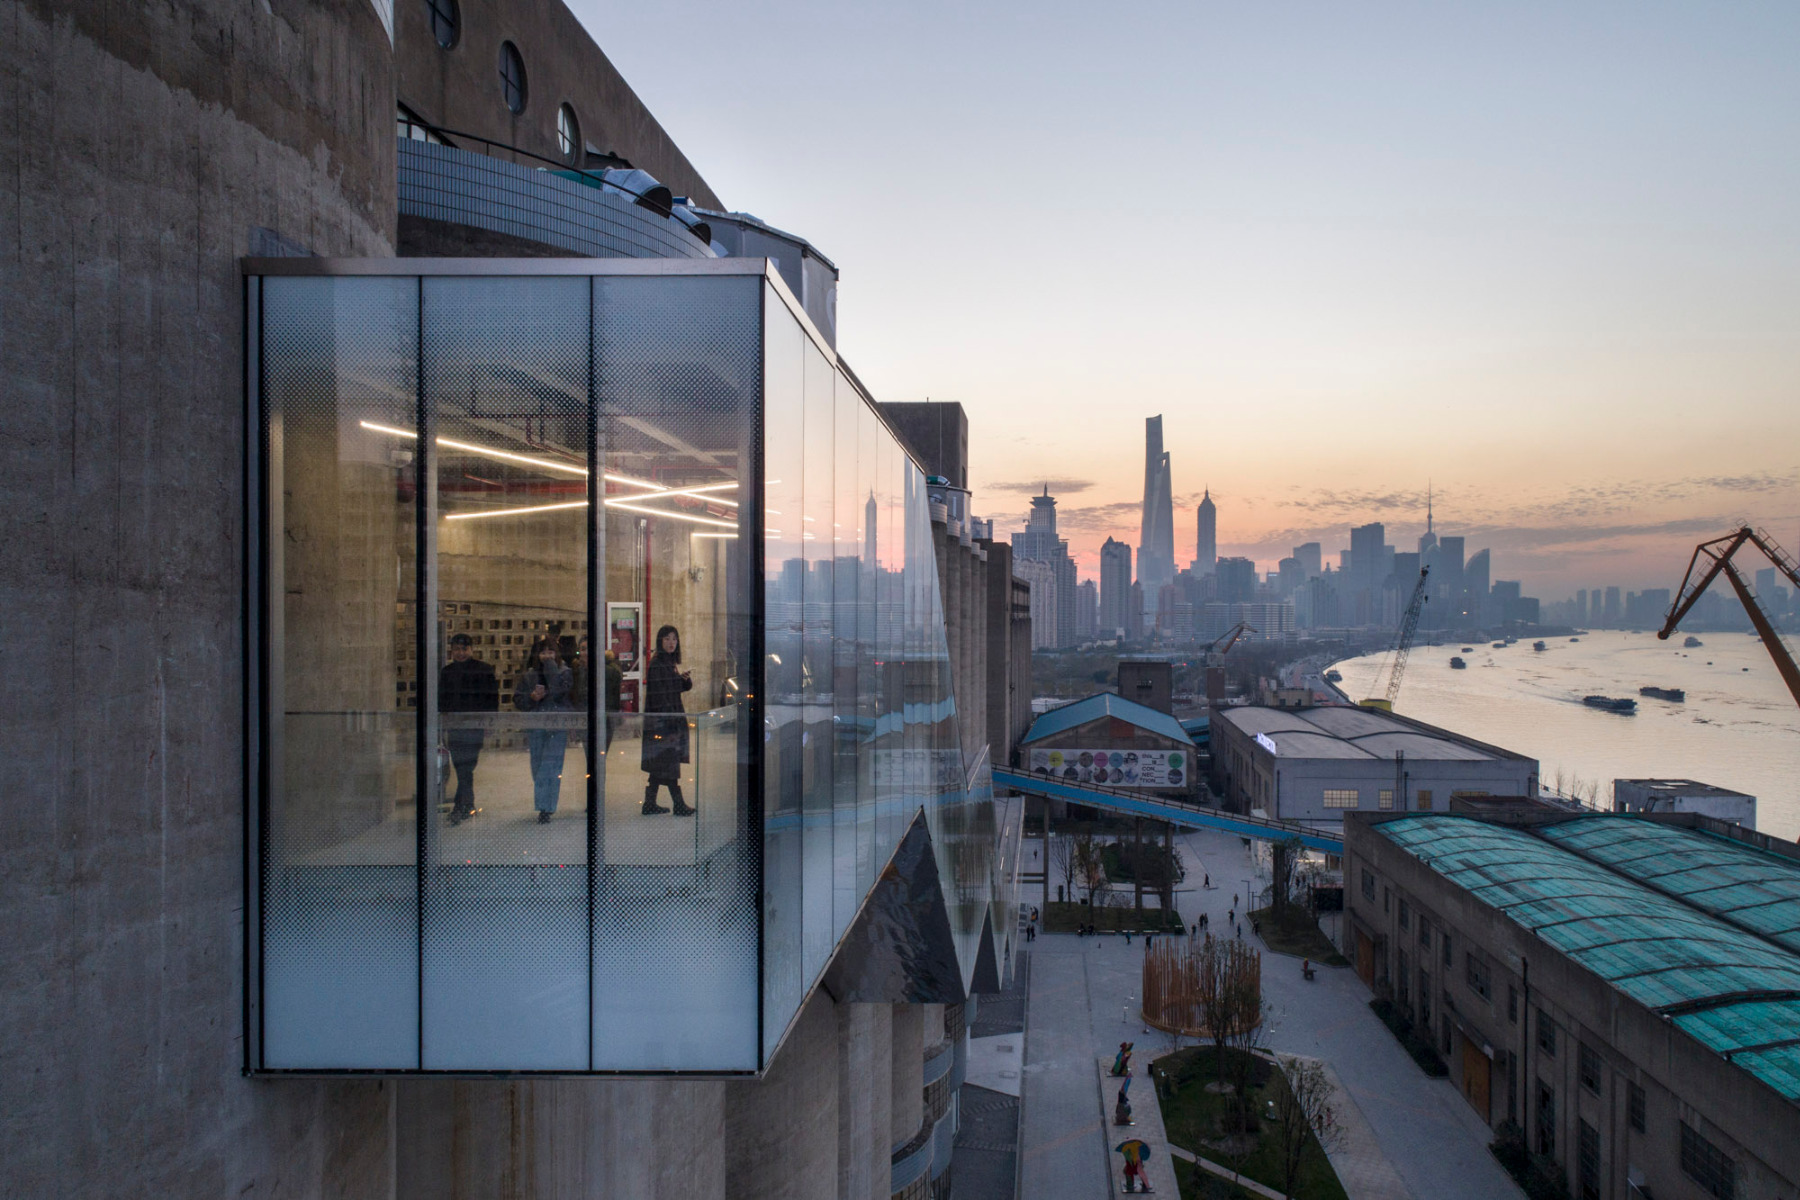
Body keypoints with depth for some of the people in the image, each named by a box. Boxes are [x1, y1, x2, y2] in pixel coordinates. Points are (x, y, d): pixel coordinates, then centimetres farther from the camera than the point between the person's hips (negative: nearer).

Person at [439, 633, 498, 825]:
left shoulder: (484, 670, 0)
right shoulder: (446, 672, 14)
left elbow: (492, 699, -1)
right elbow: (441, 701, 18)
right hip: (454, 726, 5)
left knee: (466, 767, -12)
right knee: (461, 768, 8)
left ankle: (460, 807, -14)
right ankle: (468, 805, 17)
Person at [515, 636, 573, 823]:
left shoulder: (565, 673, 5)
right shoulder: (528, 676, 14)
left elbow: (558, 689, -15)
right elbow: (518, 700, 11)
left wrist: (550, 664, -8)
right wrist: (531, 697, -10)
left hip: (558, 726, -4)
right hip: (535, 726, 4)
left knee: (550, 767, -12)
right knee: (538, 767, 7)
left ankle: (545, 809, -14)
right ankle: (544, 807, 20)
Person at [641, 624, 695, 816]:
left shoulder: (670, 662, 14)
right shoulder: (656, 664, -14)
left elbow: (679, 688, 19)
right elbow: (658, 694, -19)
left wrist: (686, 679, -2)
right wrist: (673, 718, -21)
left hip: (672, 719, 9)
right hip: (662, 720, -9)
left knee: (659, 765, 12)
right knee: (669, 764, -4)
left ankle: (650, 804, 17)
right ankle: (679, 805, 0)